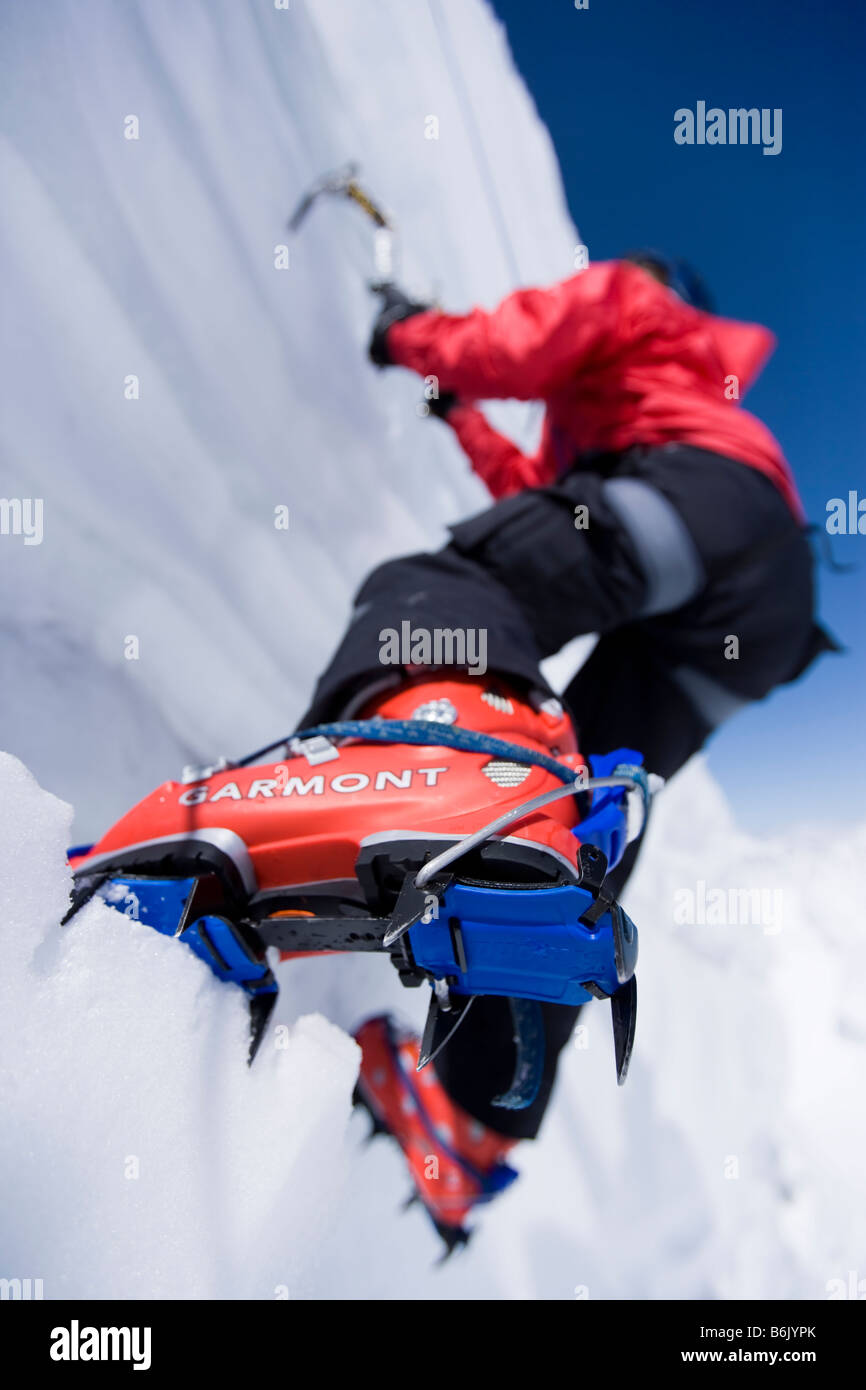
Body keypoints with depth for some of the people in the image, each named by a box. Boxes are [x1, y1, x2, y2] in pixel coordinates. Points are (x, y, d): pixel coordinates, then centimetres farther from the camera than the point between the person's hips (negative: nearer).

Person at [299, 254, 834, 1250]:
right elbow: (546, 497, 45)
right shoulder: (686, 384, 48)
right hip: (744, 618, 8)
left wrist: (410, 334, 24)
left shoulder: (628, 292, 27)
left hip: (705, 495, -8)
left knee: (436, 594, -28)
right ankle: (469, 1142, -9)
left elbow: (514, 349, 6)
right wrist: (456, 412, 52)